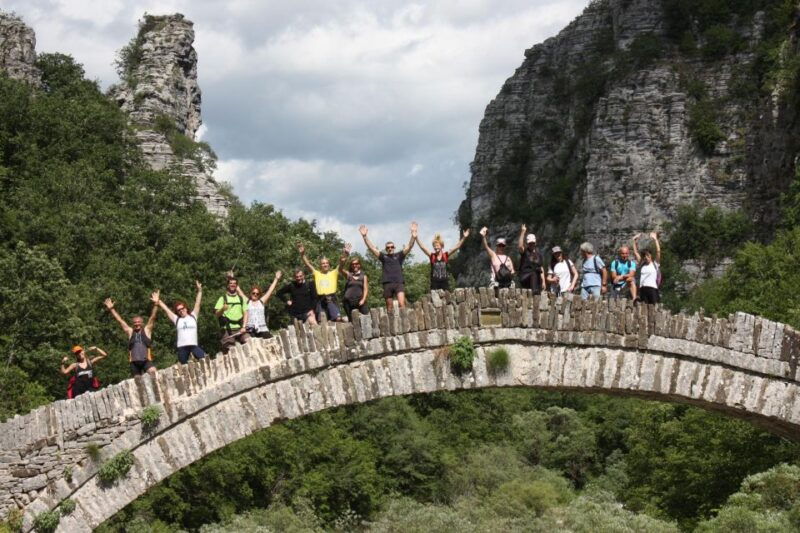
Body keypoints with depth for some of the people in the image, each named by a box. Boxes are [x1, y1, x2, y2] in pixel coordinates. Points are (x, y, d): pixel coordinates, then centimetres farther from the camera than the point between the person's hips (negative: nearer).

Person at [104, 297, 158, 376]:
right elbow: (119, 320, 16)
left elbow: (152, 317, 2)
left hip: (146, 360, -3)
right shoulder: (130, 332, 15)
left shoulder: (146, 330, 10)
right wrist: (111, 309, 14)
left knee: (153, 372, -29)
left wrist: (155, 305, -8)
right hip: (134, 362, 3)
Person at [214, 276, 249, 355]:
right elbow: (217, 314, -1)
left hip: (239, 329, 2)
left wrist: (244, 327, -2)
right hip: (227, 330, -2)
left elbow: (245, 313, 12)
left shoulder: (241, 299, 17)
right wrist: (222, 309, -23)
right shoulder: (223, 298, 8)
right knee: (228, 351, -7)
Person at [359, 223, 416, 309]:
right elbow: (371, 248, 7)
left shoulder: (399, 256, 13)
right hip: (387, 283, 1)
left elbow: (409, 247, 3)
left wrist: (413, 236, -13)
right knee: (389, 307, 4)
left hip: (399, 283, -1)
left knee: (401, 304, -19)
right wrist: (364, 236, -4)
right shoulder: (383, 257, 13)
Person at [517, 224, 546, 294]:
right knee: (533, 274, -33)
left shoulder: (538, 254, 19)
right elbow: (520, 246, -16)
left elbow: (541, 269, 18)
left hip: (536, 278, 4)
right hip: (525, 277, -4)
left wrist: (543, 281, 11)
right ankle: (535, 291, -42)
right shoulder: (525, 252, 6)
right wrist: (523, 232, -18)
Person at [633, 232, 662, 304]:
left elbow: (658, 251, -4)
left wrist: (655, 239, -9)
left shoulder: (655, 264, 7)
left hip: (653, 288, -4)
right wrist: (635, 241, 11)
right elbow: (635, 252, 17)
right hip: (642, 288, 4)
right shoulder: (642, 264, 16)